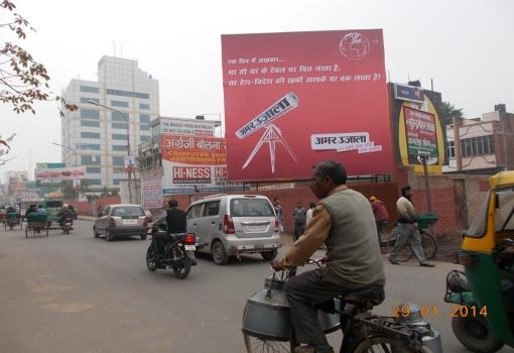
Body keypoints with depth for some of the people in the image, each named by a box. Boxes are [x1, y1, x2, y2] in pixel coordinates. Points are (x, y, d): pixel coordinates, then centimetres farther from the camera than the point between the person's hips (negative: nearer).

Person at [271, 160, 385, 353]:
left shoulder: (327, 205, -12)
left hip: (349, 276, -9)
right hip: (375, 278, 9)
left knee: (293, 288, 2)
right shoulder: (360, 198, 14)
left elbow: (308, 242, -10)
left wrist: (284, 262, 4)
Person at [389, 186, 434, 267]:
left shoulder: (407, 200, 16)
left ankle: (422, 261, 4)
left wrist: (414, 222, 15)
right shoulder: (401, 200, -16)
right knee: (400, 243, 1)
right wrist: (412, 222, -19)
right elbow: (404, 214, -23)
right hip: (405, 225, -10)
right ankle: (391, 257, 17)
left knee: (416, 243, 4)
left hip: (412, 225, 10)